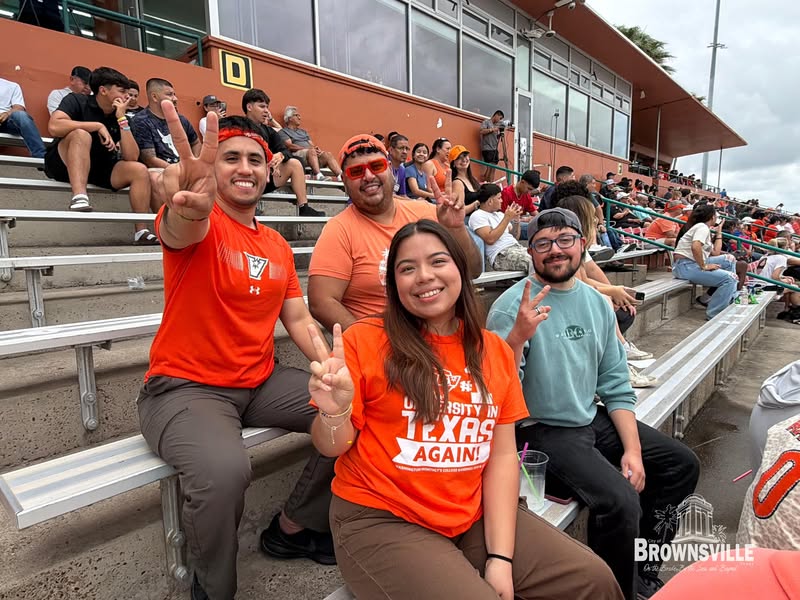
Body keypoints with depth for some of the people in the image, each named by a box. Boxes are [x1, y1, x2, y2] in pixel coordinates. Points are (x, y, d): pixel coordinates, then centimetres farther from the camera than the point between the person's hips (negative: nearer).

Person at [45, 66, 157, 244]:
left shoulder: (119, 116, 2)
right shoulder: (76, 101, -9)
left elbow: (132, 157, -11)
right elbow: (54, 126, -29)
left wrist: (122, 119, -14)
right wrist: (98, 126, -24)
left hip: (99, 169, 5)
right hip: (63, 164, -5)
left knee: (140, 170, -15)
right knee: (81, 134, -32)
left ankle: (142, 232, -19)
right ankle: (79, 198, -46)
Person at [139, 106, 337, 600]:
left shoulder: (279, 247, 9)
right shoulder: (200, 224, -9)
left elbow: (299, 319, 8)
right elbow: (182, 228, -35)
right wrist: (190, 206, -60)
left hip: (262, 383, 6)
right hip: (186, 387, -6)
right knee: (225, 471, -33)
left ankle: (294, 527, 16)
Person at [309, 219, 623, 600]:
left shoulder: (495, 351, 3)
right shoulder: (365, 340, -10)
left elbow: (502, 455, 2)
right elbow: (332, 447, -5)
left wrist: (501, 555, -5)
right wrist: (335, 412, -28)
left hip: (475, 518, 5)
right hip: (382, 520, -4)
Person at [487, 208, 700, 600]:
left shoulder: (596, 303, 5)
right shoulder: (512, 306, -16)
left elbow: (615, 384, 8)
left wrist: (632, 449, 1)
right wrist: (517, 336, -37)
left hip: (594, 420, 8)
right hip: (542, 431, -8)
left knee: (683, 465, 13)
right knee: (620, 500, -25)